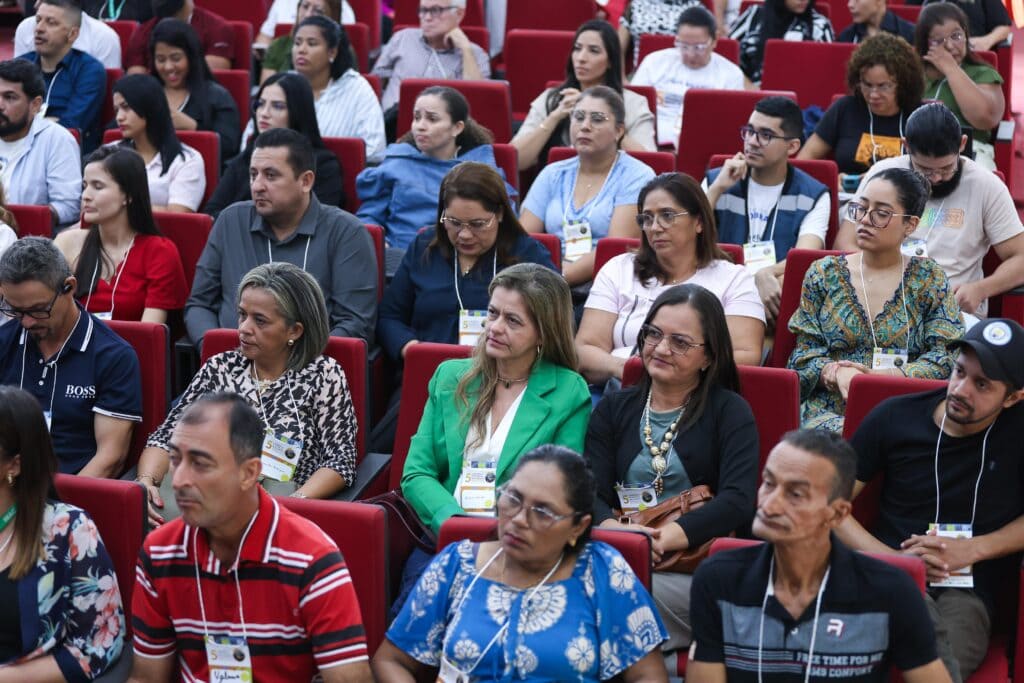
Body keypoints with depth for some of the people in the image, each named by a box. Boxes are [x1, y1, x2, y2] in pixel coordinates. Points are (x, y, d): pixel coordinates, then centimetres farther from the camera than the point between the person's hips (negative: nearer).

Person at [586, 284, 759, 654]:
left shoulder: (730, 411, 8)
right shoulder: (613, 408, 20)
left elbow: (737, 502, -8)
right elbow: (591, 493, 6)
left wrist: (666, 537, -22)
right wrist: (615, 529, -18)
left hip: (696, 571, -3)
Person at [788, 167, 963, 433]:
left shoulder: (929, 279, 9)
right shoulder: (824, 273, 12)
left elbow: (946, 356, 1)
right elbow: (805, 353, 9)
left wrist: (887, 376, -16)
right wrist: (835, 372, -15)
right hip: (829, 411, 0)